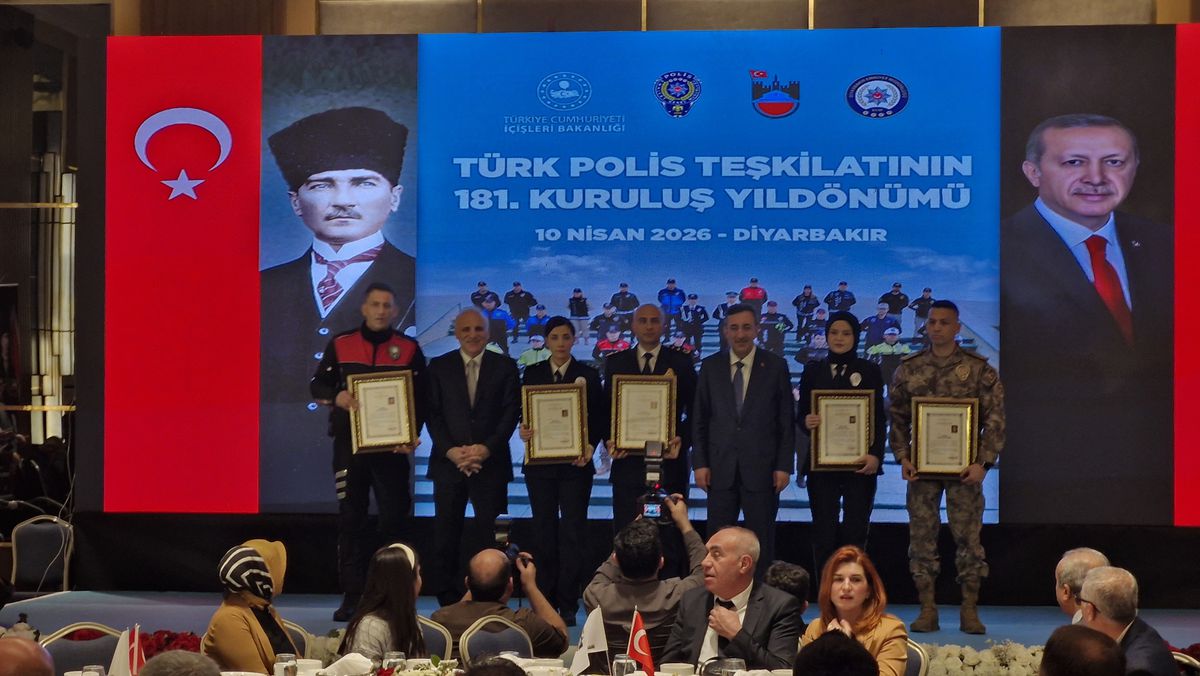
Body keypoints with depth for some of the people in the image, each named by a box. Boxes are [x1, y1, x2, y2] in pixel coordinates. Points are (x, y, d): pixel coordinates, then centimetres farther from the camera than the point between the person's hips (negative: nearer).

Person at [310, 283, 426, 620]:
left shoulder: (409, 349, 5)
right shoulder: (340, 344, 7)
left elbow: (420, 396, 3)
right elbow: (318, 385, 6)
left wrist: (412, 435, -11)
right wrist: (336, 396, -17)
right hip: (349, 444, 1)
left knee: (395, 517, -2)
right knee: (350, 519, 2)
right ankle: (351, 596, 6)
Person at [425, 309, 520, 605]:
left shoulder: (505, 366, 6)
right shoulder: (439, 367, 8)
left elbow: (511, 412, 0)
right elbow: (433, 414, 4)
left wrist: (487, 448, -11)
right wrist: (449, 450, -10)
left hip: (491, 462, -1)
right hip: (449, 461, 1)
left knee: (487, 534, -4)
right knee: (445, 534, 2)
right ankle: (446, 600, 8)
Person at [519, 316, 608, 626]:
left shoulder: (588, 375, 3)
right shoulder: (532, 374, 8)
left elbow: (600, 418, 2)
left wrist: (590, 446, -13)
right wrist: (524, 431, -14)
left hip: (575, 463, -2)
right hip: (540, 463, 2)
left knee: (572, 533, -3)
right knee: (544, 531, 5)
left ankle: (568, 605, 0)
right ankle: (546, 601, 11)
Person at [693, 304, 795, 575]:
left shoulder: (775, 366, 1)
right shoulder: (710, 366, 6)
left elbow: (786, 420, 1)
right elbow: (699, 419, 8)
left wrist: (784, 465, -4)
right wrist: (700, 463, 1)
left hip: (761, 468, -2)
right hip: (720, 468, 2)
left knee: (762, 541, 3)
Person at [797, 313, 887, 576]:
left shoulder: (869, 371, 5)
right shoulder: (813, 370, 11)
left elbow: (879, 418, 2)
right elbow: (800, 412, 11)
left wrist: (875, 454, -12)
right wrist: (807, 421, -13)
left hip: (859, 463, -1)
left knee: (855, 531, -3)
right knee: (823, 532, -1)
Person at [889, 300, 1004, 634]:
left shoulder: (978, 369, 0)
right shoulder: (909, 368, 6)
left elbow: (995, 418, -2)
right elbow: (897, 417, 9)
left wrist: (983, 462, -10)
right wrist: (902, 457, -2)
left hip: (964, 468, -2)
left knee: (969, 537, -1)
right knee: (922, 537, 3)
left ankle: (970, 610, 7)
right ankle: (927, 610, 10)